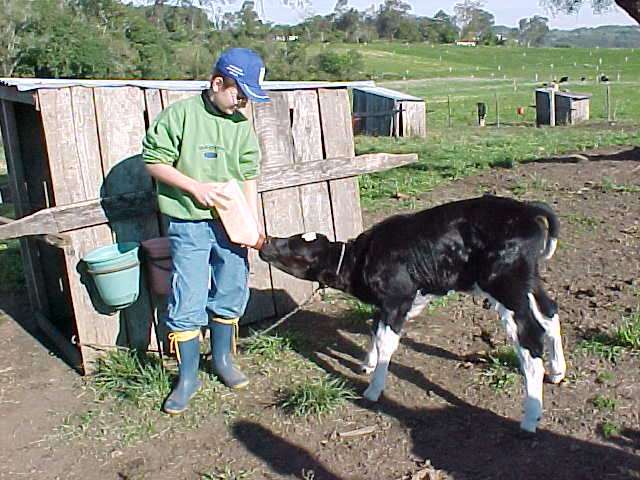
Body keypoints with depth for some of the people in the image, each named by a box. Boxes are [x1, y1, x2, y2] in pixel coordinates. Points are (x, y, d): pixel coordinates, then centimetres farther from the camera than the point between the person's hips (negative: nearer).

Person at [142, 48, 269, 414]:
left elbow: (249, 177, 5)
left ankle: (223, 359, 35)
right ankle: (188, 377, 15)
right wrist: (195, 187, -15)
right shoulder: (180, 115, -8)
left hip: (229, 224, 5)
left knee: (231, 294, 14)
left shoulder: (242, 124, 4)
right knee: (187, 304, -1)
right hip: (189, 224, -4)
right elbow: (154, 160, -6)